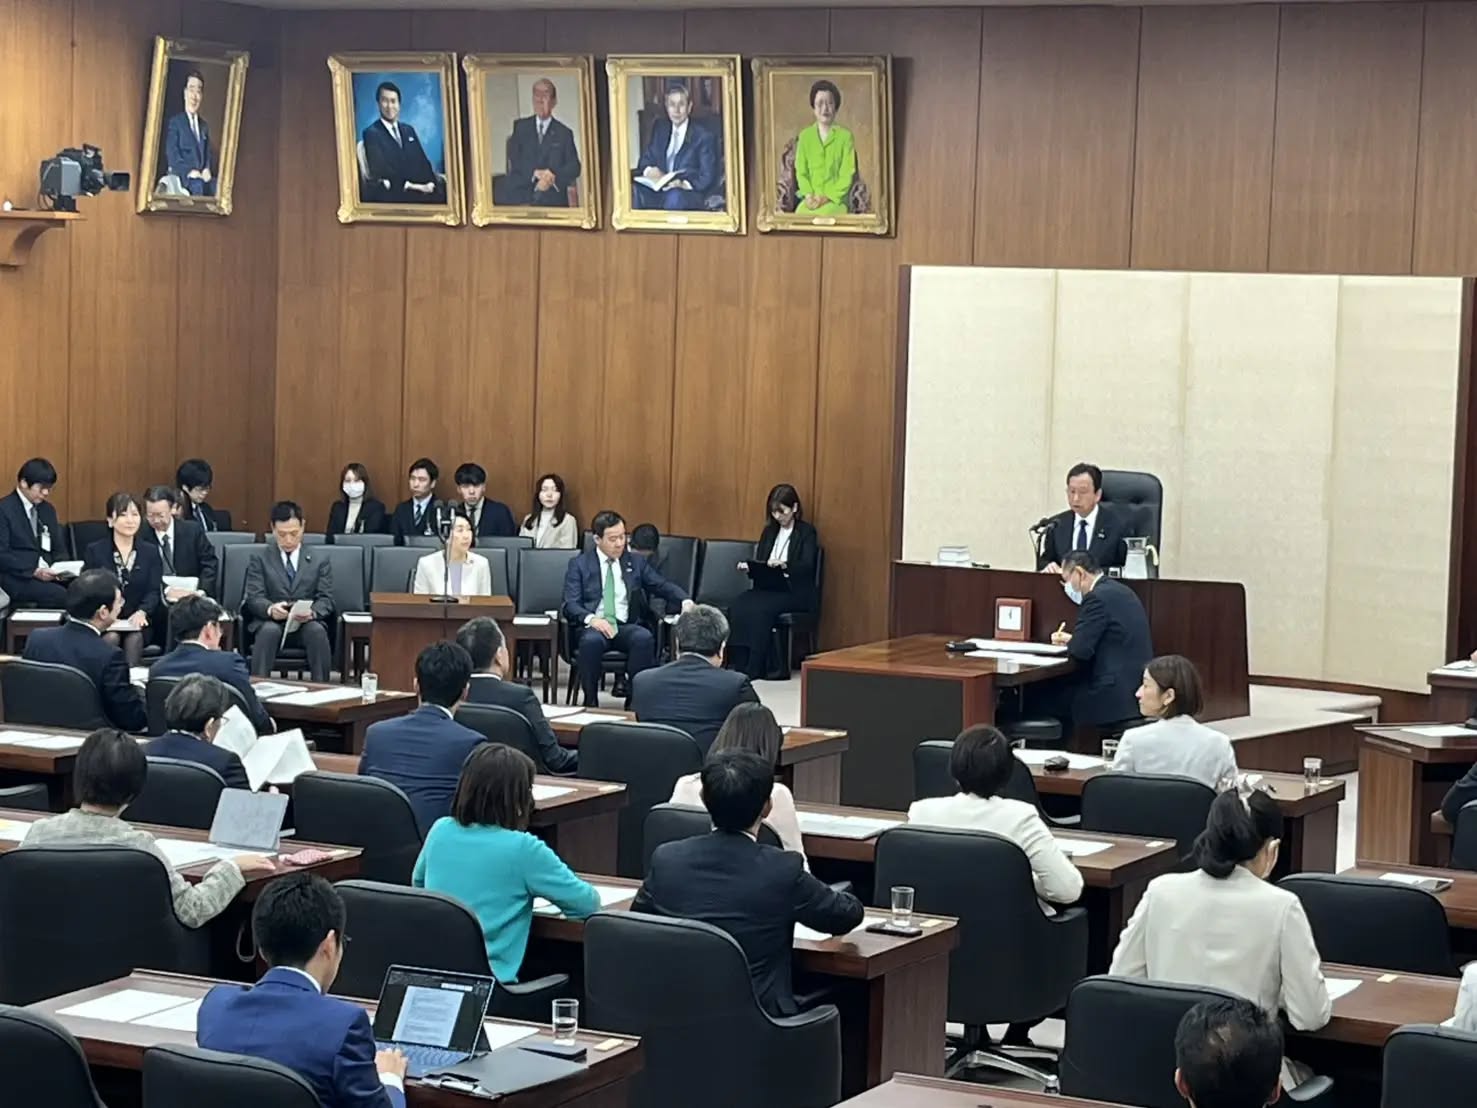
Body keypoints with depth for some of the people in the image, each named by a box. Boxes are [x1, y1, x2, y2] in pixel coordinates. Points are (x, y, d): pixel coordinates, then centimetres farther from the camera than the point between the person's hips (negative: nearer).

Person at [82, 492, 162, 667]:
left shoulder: (150, 553, 11)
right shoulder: (94, 551, 7)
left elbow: (154, 591, 2)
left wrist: (141, 612, -21)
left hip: (138, 622, 1)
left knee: (134, 639, -31)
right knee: (111, 638, -32)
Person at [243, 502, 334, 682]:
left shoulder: (320, 561, 11)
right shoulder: (259, 560, 10)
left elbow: (326, 599, 2)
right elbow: (254, 598, -1)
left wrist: (312, 612, -23)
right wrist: (270, 609, -26)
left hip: (307, 622, 0)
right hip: (270, 621, 0)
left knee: (317, 631, -34)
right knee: (269, 630, -36)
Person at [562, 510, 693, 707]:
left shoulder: (636, 562, 17)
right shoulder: (579, 564, 8)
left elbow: (663, 586, 14)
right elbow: (570, 604, -2)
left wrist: (685, 601, -9)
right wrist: (591, 618, -23)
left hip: (626, 626, 2)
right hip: (593, 626, -2)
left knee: (644, 638, -32)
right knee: (591, 641, -37)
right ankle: (591, 703, -23)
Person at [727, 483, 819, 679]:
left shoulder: (807, 532, 0)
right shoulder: (769, 532, 18)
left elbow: (807, 566, -15)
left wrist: (784, 565, -34)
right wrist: (748, 567, -6)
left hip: (795, 592, -5)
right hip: (768, 587, 5)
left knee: (759, 609, -34)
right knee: (739, 606, -27)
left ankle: (754, 668, -29)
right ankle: (739, 664, -29)